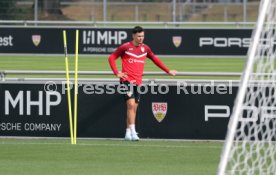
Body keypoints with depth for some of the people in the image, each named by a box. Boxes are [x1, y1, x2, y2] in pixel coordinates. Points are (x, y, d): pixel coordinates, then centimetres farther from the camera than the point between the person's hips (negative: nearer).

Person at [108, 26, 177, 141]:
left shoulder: (145, 48, 9)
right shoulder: (125, 47, -4)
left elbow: (155, 59, 24)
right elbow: (111, 58, 2)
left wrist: (168, 71, 25)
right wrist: (117, 73, -8)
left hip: (138, 82, 5)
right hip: (127, 80, -5)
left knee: (134, 108, 7)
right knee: (131, 104, -18)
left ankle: (128, 133, 15)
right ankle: (132, 132, -21)